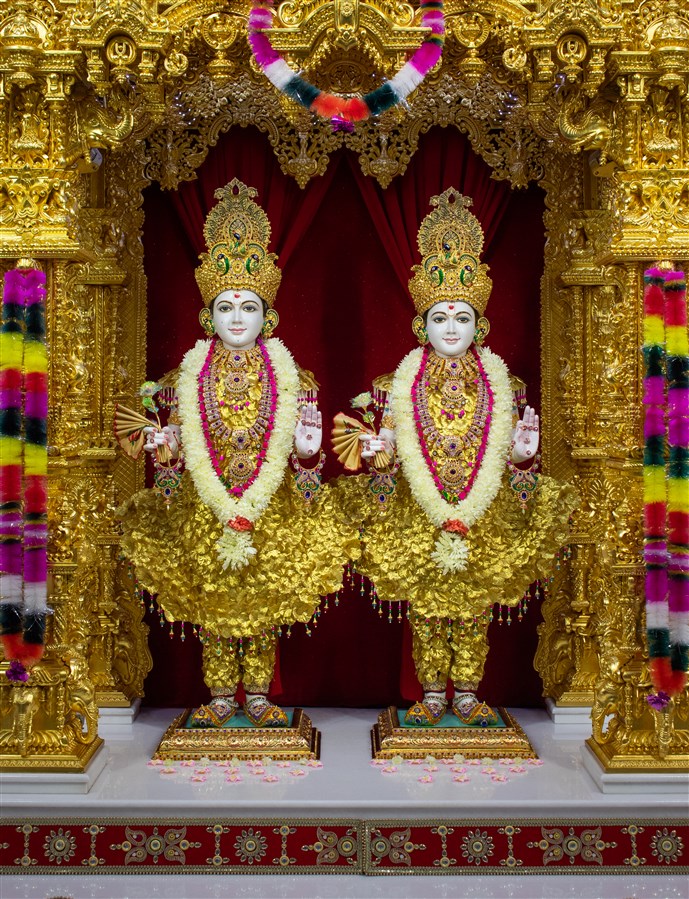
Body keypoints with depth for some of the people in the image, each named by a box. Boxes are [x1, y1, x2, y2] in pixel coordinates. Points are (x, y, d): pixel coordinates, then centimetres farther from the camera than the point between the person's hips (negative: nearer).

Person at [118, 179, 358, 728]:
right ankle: (222, 696, 20)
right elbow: (179, 450, 6)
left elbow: (297, 454, 3)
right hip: (204, 513, 1)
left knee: (264, 608, 6)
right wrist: (163, 448, -14)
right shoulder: (191, 376, 5)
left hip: (273, 513, 0)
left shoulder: (287, 376, 3)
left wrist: (308, 450, -18)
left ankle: (258, 695, 19)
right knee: (213, 608, 7)